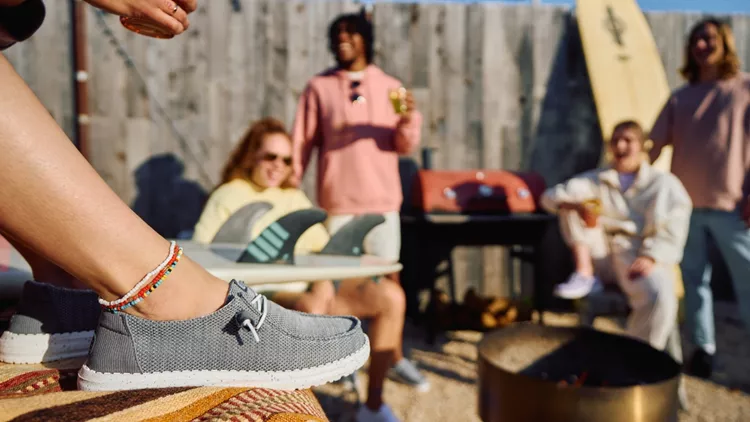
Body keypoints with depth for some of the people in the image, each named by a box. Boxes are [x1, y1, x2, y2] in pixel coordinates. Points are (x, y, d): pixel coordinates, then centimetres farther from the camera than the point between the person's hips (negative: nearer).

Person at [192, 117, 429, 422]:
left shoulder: (295, 198, 20)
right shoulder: (228, 197, 3)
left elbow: (324, 249, 16)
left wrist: (325, 281, -6)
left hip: (311, 289, 6)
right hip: (262, 294, -6)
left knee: (390, 295, -12)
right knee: (310, 308, -40)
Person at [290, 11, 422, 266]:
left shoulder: (391, 87, 10)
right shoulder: (319, 86, 8)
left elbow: (405, 146, 7)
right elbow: (302, 141, 6)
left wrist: (408, 120, -13)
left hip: (383, 199, 1)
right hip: (337, 201, -1)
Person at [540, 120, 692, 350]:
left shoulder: (664, 183, 11)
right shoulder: (596, 180, 17)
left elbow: (673, 228, -3)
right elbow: (551, 196, 2)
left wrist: (651, 257, -22)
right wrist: (577, 206, -21)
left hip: (640, 259, -3)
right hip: (601, 253, 3)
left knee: (660, 296, -35)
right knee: (573, 201, -7)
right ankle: (585, 275, -15)